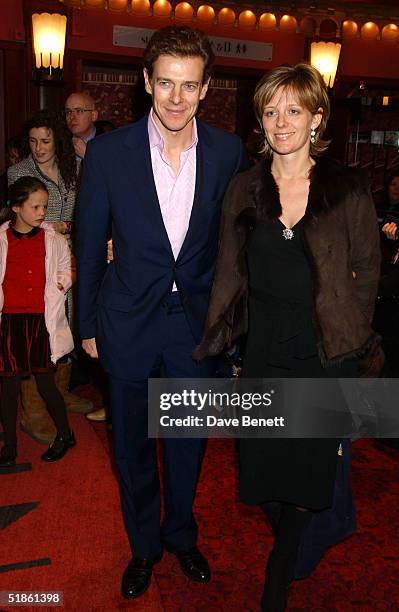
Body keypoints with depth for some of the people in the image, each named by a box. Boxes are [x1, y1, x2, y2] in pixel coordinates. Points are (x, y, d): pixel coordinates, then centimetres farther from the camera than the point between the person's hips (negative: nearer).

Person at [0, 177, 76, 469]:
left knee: (46, 382, 4)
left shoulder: (54, 238, 0)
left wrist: (61, 282, -5)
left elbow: (65, 270, 14)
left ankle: (65, 435, 26)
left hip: (42, 320, -1)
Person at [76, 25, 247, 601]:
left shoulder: (228, 152, -6)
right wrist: (88, 325, 2)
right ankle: (144, 545, 42)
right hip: (129, 322, -1)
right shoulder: (108, 152, -10)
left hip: (197, 321, 1)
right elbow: (90, 246, -2)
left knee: (189, 441, 18)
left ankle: (181, 534, 45)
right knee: (133, 445, 15)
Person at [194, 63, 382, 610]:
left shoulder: (349, 191, -5)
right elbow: (230, 274, 5)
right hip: (264, 355, 2)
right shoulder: (244, 190, 2)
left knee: (309, 468, 8)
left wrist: (349, 335, -1)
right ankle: (294, 541, 46)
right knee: (263, 468, 12)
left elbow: (366, 272, 2)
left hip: (325, 358, -2)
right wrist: (220, 340, 2)